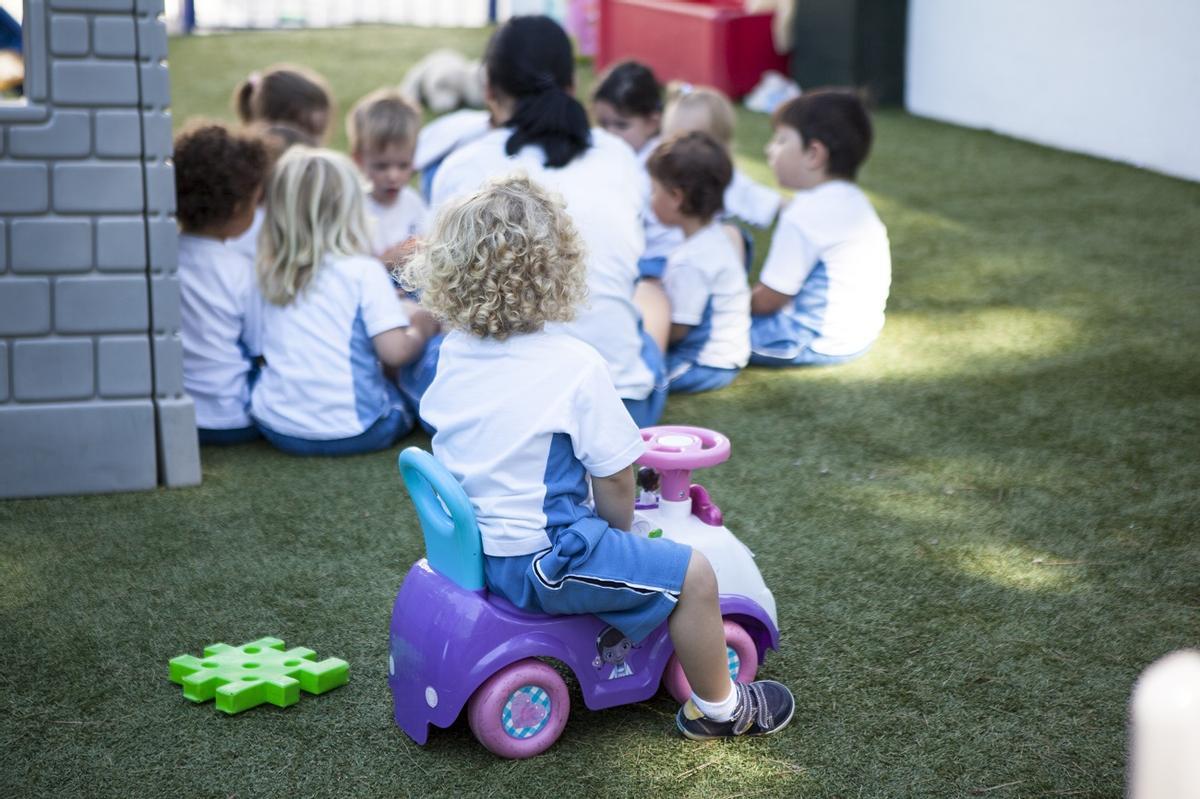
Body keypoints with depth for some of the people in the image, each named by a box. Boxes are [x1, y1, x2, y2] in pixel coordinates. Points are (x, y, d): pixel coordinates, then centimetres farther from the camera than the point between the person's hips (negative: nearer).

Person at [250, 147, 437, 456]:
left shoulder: (269, 273, 2)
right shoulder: (364, 271, -13)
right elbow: (395, 352, -16)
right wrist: (421, 329, 7)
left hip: (276, 427, 5)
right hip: (350, 431, -4)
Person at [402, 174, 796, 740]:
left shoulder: (452, 354, 0)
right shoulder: (575, 367, -20)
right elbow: (613, 482, -15)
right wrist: (621, 529, 6)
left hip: (469, 545, 9)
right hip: (540, 560, -9)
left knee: (595, 535, 34)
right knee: (691, 574, 2)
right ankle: (717, 708, 19)